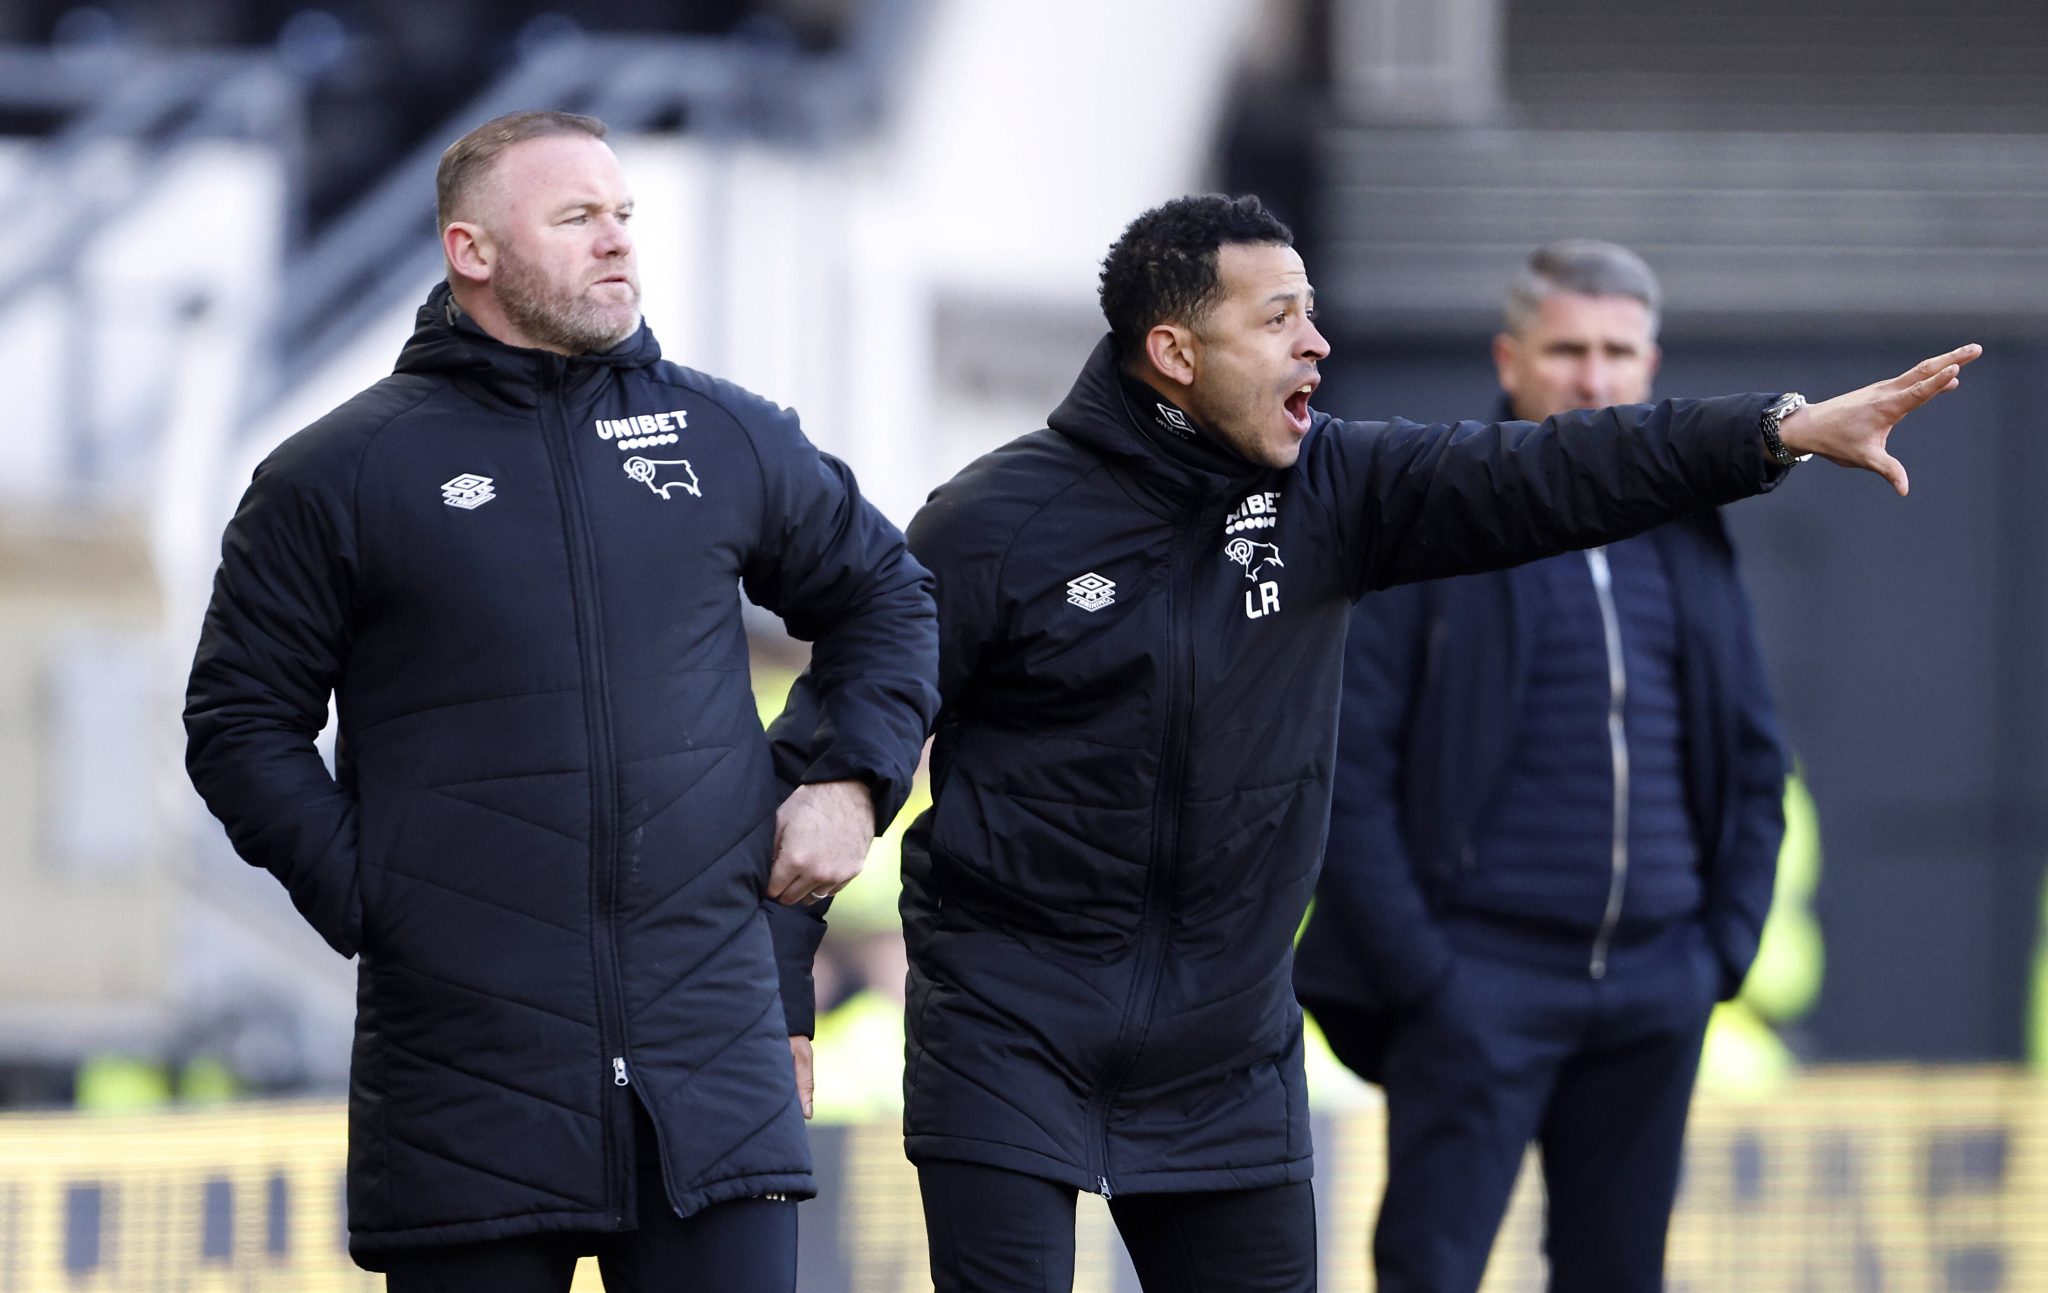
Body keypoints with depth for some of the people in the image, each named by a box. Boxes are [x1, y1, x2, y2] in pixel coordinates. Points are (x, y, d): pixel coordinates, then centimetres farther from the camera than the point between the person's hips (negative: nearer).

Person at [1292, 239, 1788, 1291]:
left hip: (1655, 981, 5)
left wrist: (1729, 941, 8)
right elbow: (1344, 764, -7)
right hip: (1485, 974, -5)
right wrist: (1410, 966, -12)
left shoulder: (1685, 535, 14)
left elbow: (1754, 758, 20)